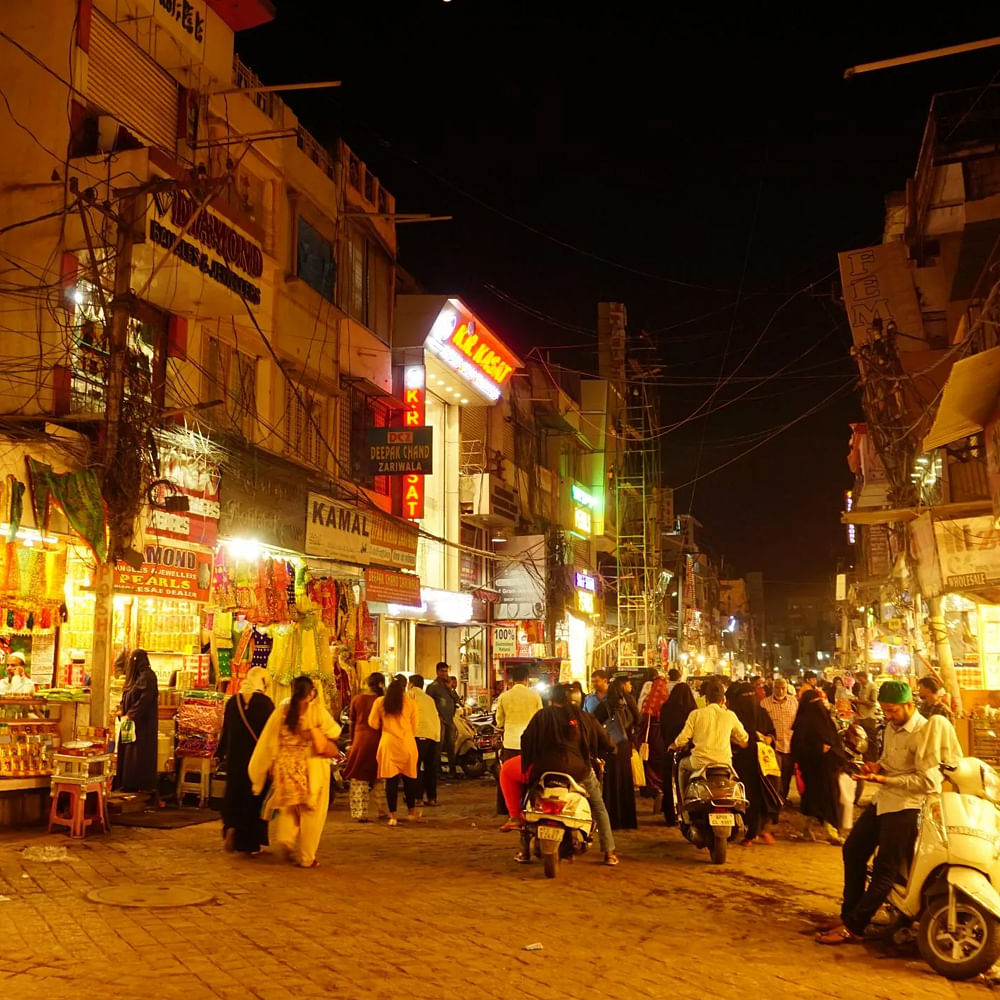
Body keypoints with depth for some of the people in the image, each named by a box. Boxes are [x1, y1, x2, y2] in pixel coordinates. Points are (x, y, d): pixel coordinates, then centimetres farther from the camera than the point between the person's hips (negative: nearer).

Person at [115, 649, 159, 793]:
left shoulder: (147, 676, -13)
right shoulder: (134, 676, 14)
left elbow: (145, 699, -21)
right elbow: (126, 697, 19)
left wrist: (130, 715, -19)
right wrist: (122, 710, 1)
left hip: (142, 722, -9)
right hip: (130, 721, 9)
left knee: (137, 753, -7)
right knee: (126, 752, 9)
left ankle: (140, 785, -2)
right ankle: (127, 783, 15)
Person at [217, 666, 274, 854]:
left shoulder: (232, 702, 2)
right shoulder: (265, 703, -10)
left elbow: (225, 731, 6)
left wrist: (220, 754, 17)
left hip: (235, 758, 3)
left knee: (234, 796, 18)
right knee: (255, 798, 7)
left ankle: (231, 827, -3)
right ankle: (252, 844, 11)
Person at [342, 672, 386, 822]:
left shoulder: (356, 699, 4)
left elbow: (352, 723, 10)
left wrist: (352, 742, 18)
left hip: (360, 739, 2)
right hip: (377, 740, -2)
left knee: (359, 779, 6)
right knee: (378, 778, 11)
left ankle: (360, 813, 6)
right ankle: (381, 810, 15)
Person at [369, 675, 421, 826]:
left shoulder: (380, 702, 2)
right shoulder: (411, 703, 1)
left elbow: (373, 724, 6)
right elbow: (414, 728, 7)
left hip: (388, 744, 0)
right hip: (407, 744, 0)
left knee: (391, 779, 3)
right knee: (409, 778, 13)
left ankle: (393, 816, 5)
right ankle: (411, 811, 25)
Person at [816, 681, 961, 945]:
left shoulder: (923, 732, -18)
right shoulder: (892, 727, 8)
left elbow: (927, 781, -23)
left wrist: (884, 780, -26)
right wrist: (876, 766, 0)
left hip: (906, 806, -10)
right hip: (883, 800, 10)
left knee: (885, 870, -6)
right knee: (853, 851, 16)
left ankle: (853, 927, -4)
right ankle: (849, 912, 27)